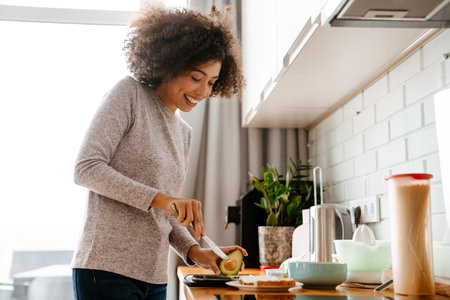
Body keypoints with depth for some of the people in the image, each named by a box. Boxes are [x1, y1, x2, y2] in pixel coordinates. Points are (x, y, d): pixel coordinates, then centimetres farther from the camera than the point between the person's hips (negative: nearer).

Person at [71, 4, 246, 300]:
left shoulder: (184, 133, 16)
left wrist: (195, 251, 1)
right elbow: (86, 168, -14)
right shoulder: (129, 94, -4)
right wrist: (160, 198, -21)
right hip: (107, 270, -7)